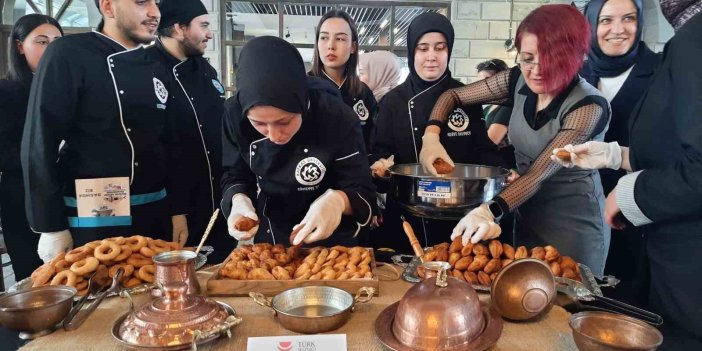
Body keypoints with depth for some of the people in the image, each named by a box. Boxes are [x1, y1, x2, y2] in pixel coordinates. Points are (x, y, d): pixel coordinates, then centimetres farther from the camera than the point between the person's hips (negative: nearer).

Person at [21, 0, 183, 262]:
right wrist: (50, 226, -11)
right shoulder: (68, 55, -8)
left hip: (155, 217, 5)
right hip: (91, 220, -5)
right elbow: (39, 143, -10)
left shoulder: (158, 70, 8)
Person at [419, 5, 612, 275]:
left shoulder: (589, 106, -22)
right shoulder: (519, 81, -7)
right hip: (526, 219, 5)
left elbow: (539, 172, -30)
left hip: (574, 228, -5)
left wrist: (491, 211, -44)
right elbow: (453, 96, 0)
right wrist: (431, 135, -18)